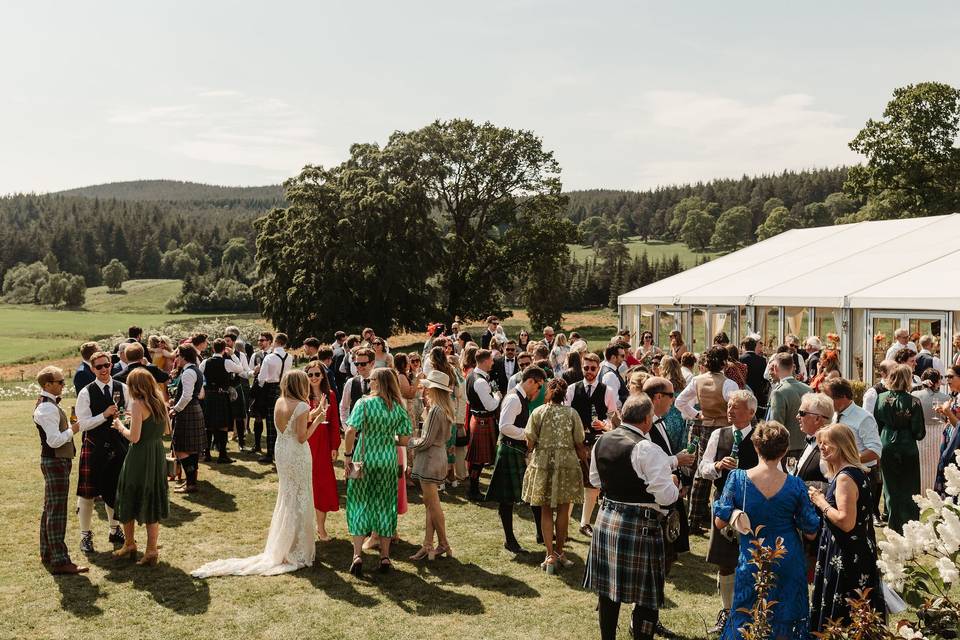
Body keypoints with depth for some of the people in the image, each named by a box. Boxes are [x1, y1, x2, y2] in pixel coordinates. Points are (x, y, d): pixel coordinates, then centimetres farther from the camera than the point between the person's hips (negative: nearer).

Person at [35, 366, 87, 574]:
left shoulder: (49, 404, 13)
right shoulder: (48, 408, -20)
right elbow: (54, 441, -26)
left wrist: (70, 427, 8)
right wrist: (72, 430, -12)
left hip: (55, 461, 11)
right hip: (55, 462, -11)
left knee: (50, 509, 19)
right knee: (56, 512, -9)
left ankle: (47, 553, 31)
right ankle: (60, 562, -7)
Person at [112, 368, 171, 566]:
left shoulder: (137, 404, -16)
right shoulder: (160, 403, 5)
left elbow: (134, 437, -19)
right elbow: (167, 430, 14)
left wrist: (120, 427, -2)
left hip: (139, 456, -6)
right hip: (158, 455, 6)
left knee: (129, 500, 14)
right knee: (152, 502, 12)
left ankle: (129, 545, 26)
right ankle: (152, 551, 12)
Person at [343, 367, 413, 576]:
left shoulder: (364, 403, -10)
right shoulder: (398, 407, -1)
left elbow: (351, 431, -18)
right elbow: (404, 439, -1)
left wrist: (347, 455, -6)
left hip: (364, 460, -2)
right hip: (388, 462, 2)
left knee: (359, 504, 8)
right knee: (384, 506, 12)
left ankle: (357, 555, 0)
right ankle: (385, 557, 17)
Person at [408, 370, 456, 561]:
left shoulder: (435, 411, -19)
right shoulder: (445, 410, 10)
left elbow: (426, 441, -18)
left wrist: (409, 442, 0)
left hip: (430, 460, -10)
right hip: (439, 457, 10)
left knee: (433, 504, 0)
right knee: (430, 504, 11)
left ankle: (443, 545, 9)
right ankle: (427, 546, 14)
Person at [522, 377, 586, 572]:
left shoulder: (538, 412, -4)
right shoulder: (572, 413, -3)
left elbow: (530, 442, -3)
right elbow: (579, 444, 0)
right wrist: (583, 457, 20)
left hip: (542, 463, 0)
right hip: (567, 463, 0)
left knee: (546, 511, 9)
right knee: (563, 510, 13)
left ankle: (550, 555, 5)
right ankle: (559, 552, 21)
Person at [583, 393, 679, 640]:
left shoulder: (602, 440, 3)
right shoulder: (646, 449, -19)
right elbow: (666, 495, -19)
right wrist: (674, 486, 1)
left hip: (606, 520, 7)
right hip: (639, 527, -7)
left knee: (608, 588, 18)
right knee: (646, 596, 6)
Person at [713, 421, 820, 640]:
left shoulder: (737, 478, -16)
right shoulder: (795, 485, -13)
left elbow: (720, 522, -11)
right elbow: (810, 533, -4)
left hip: (751, 563, -1)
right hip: (789, 565, 1)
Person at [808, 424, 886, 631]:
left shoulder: (845, 477, -21)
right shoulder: (856, 472, 10)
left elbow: (846, 522, -27)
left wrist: (821, 502, -15)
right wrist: (822, 500, 10)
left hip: (846, 557, -10)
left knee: (840, 616, 0)